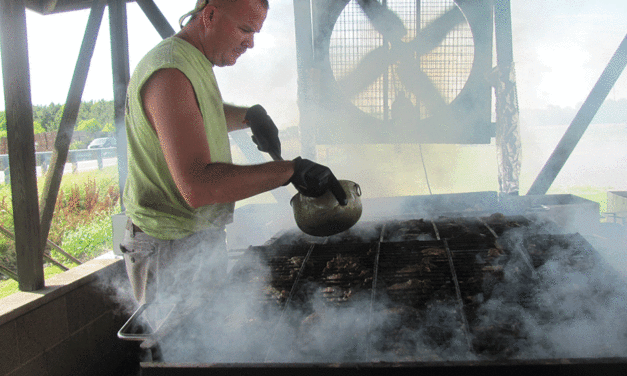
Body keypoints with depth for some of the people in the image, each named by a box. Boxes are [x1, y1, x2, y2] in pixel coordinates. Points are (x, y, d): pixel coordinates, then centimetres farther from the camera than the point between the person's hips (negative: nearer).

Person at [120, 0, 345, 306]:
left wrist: (251, 116, 12)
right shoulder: (169, 72, -23)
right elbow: (197, 187, -34)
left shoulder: (195, 64, 10)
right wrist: (290, 170, -32)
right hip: (171, 249, -10)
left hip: (203, 237, 10)